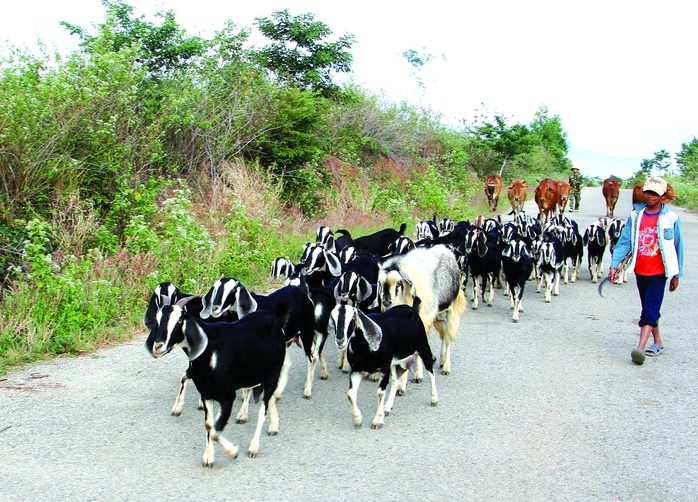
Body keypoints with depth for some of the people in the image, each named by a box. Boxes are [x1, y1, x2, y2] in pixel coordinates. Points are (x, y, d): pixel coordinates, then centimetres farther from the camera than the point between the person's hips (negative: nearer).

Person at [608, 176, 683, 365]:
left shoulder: (671, 218, -5)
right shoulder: (636, 216, 2)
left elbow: (678, 247, 2)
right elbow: (624, 242, 3)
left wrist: (677, 274, 4)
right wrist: (615, 265, -7)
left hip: (659, 272, -4)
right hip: (640, 270, 4)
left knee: (650, 310, -13)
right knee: (649, 308, 15)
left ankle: (640, 348, -23)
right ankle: (658, 343, 30)